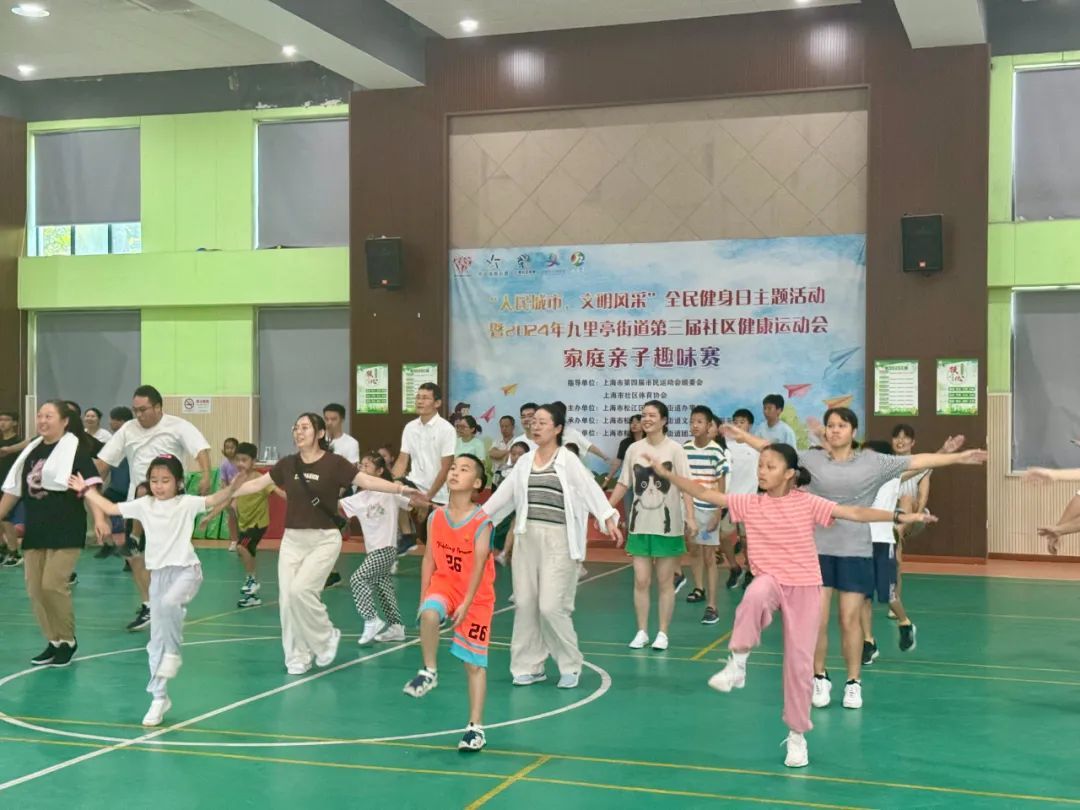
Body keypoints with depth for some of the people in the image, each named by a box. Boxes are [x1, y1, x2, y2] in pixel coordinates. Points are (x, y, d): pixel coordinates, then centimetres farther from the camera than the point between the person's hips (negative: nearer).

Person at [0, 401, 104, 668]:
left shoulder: (75, 450, -6)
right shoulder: (32, 451, 13)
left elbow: (89, 486, -15)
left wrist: (99, 517, -28)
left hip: (66, 530, -7)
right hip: (34, 530, 7)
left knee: (53, 585, -12)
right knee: (35, 588, 4)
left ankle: (68, 640, 7)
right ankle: (53, 642, 17)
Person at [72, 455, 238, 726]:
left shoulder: (186, 503, -4)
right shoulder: (144, 505, 7)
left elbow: (215, 500, -16)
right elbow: (111, 508, 16)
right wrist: (85, 490, 19)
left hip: (185, 570, -5)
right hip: (158, 573, 5)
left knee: (169, 603, -37)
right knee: (157, 639, 5)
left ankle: (173, 652, -10)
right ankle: (159, 697, 13)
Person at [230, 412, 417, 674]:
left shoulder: (334, 463, -8)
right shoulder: (288, 464, 5)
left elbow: (367, 480, -15)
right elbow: (256, 484, 13)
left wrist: (400, 488, -27)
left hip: (324, 540, -5)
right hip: (292, 539, 5)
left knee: (301, 590, -19)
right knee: (286, 597, 0)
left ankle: (327, 637, 7)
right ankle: (297, 658, 14)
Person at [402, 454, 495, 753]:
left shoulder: (482, 522, -15)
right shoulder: (436, 517, -2)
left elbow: (478, 567, -18)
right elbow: (429, 559, 2)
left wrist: (465, 604, -24)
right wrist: (423, 598, -3)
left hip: (476, 596, -3)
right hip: (444, 584, 3)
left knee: (475, 663, 1)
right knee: (429, 614, -33)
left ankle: (475, 727, 9)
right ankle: (429, 672, -12)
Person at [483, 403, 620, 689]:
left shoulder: (568, 461, -4)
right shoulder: (525, 461, 12)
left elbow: (590, 489, -14)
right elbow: (504, 494, 19)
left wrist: (608, 519, -26)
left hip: (558, 540, -5)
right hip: (527, 537, 5)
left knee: (551, 606, -9)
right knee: (525, 604, 5)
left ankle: (570, 665, 10)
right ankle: (529, 666, 17)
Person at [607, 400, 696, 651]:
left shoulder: (675, 449, -5)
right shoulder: (634, 449, 4)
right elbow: (623, 484, 10)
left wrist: (690, 518, -18)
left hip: (667, 524, -2)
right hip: (640, 524, 2)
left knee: (665, 582, 5)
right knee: (641, 581, 3)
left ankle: (663, 633, 13)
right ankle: (641, 632, 13)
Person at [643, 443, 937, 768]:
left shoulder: (807, 503, -7)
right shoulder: (750, 504, -1)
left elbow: (854, 513, -11)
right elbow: (705, 494, 0)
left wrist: (899, 517, -20)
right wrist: (667, 474, -6)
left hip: (804, 586, -1)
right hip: (770, 579, 1)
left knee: (799, 661, 1)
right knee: (755, 596, -39)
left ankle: (797, 735, 16)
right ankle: (737, 663, -22)